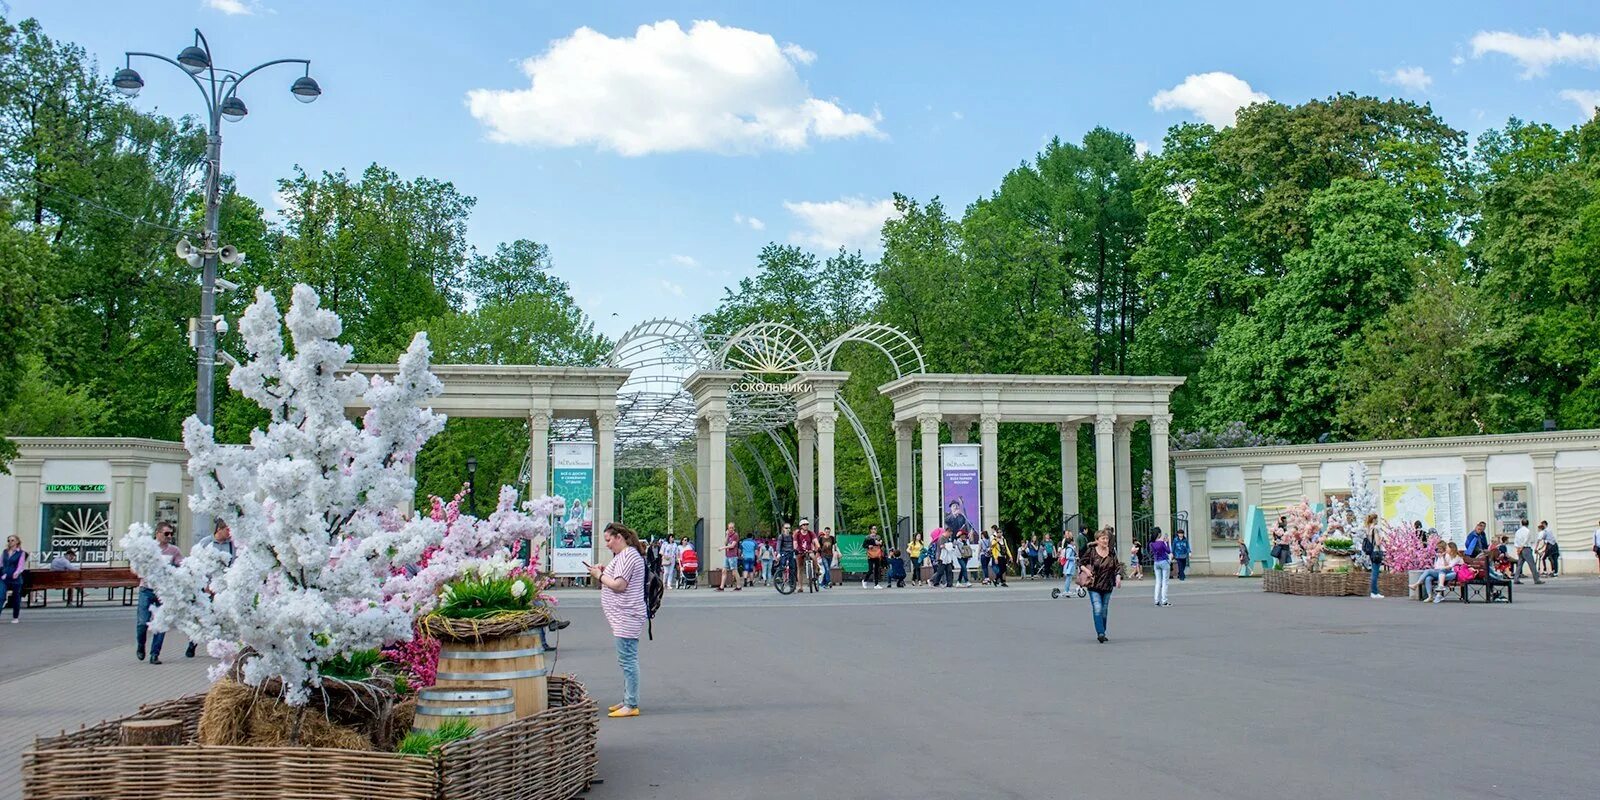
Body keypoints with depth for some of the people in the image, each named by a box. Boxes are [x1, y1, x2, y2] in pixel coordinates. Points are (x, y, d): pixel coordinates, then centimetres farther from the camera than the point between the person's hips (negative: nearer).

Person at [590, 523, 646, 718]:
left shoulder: (627, 556, -15)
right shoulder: (625, 555, 19)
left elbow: (619, 585, -21)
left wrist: (600, 576, -8)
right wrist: (605, 572, 11)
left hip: (626, 618, -11)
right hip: (623, 617, 11)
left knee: (627, 660, -9)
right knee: (627, 660, 15)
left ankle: (631, 705, -7)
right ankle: (627, 700, 22)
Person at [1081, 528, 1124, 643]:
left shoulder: (1112, 552, 4)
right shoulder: (1091, 552, -5)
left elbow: (1117, 566, 7)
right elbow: (1082, 563, 4)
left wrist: (1118, 577, -9)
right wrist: (1087, 571, -13)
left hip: (1107, 586, 4)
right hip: (1094, 586, -4)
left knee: (1104, 611, 10)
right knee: (1097, 609, -15)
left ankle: (1102, 634, 22)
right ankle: (1100, 633, -19)